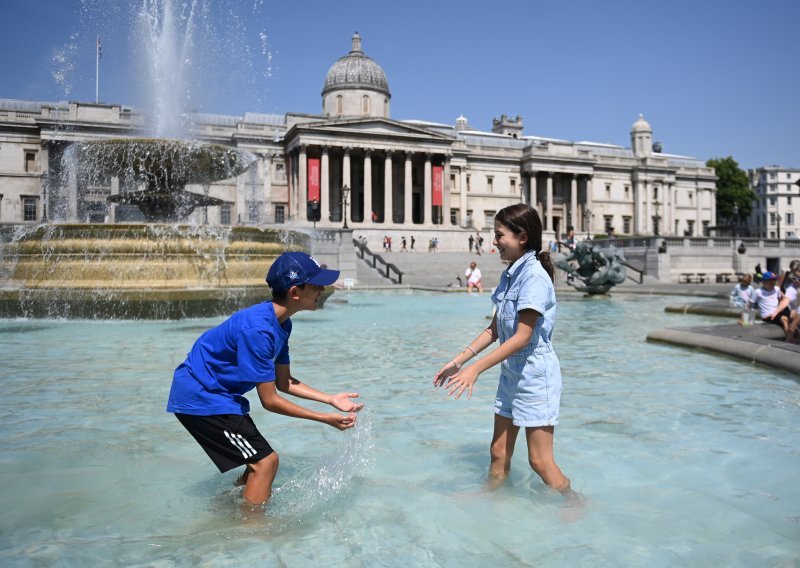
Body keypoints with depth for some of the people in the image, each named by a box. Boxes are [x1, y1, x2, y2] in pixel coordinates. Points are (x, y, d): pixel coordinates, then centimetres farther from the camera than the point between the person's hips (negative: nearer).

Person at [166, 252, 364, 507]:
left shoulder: (281, 323, 1)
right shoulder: (258, 330, -29)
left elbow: (284, 383, 8)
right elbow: (270, 401, -23)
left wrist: (331, 399, 1)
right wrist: (325, 418, -19)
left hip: (214, 393, 10)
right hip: (200, 397, -10)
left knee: (259, 461, 17)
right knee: (265, 461, -10)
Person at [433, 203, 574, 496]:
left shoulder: (534, 276, -19)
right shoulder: (509, 275, 8)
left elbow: (522, 337, -23)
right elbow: (494, 329, 11)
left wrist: (475, 368, -24)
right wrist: (458, 360, 6)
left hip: (535, 375, -8)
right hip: (511, 373, 8)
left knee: (540, 461, 2)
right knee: (498, 451, 15)